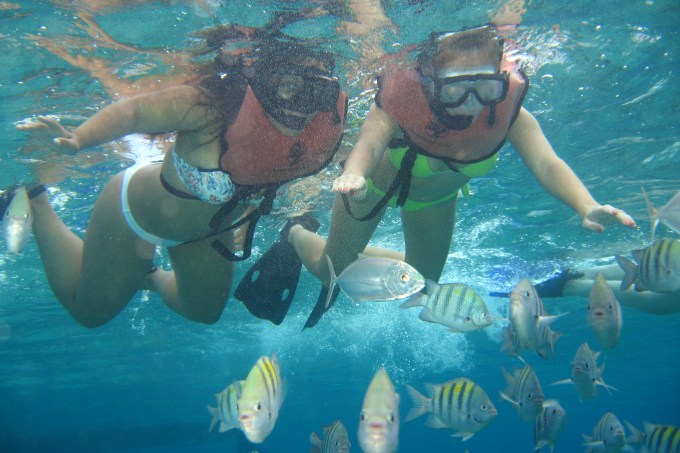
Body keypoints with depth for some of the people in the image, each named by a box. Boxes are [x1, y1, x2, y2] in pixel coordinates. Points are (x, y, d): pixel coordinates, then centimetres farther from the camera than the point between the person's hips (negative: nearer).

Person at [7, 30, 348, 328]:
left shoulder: (324, 130, -26)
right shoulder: (210, 105, -40)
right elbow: (133, 111, -25)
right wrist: (77, 139, -36)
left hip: (208, 230, 5)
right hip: (137, 210, -4)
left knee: (204, 312, 23)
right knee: (88, 310, 19)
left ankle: (150, 277, 52)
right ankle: (35, 202, 34)